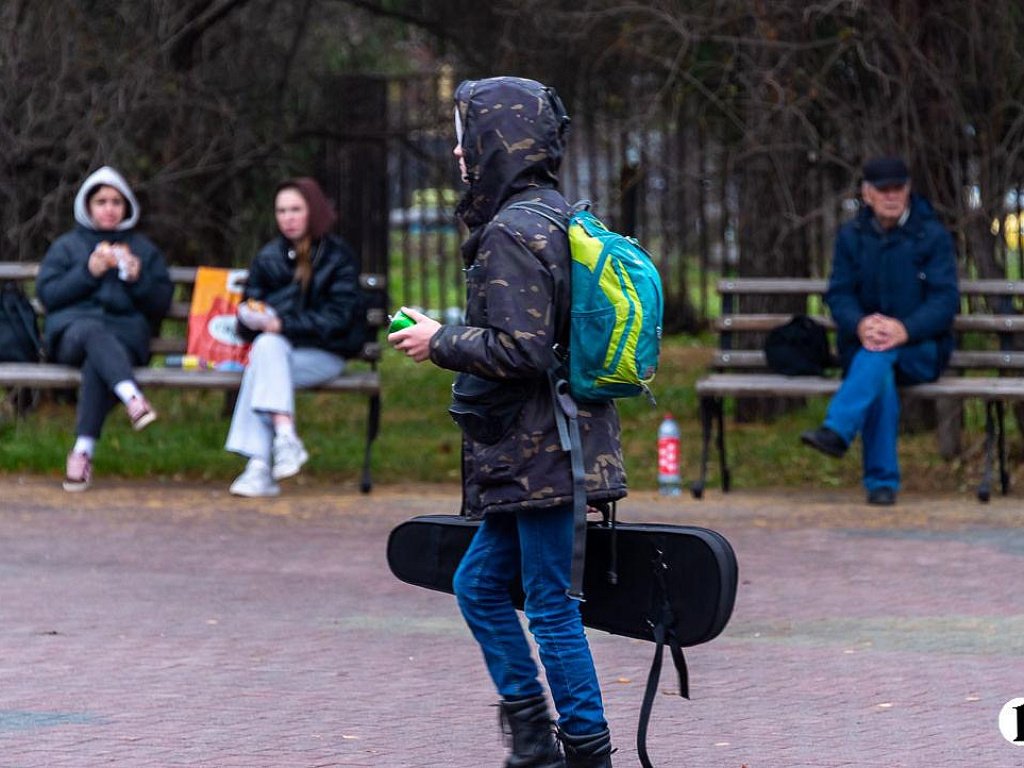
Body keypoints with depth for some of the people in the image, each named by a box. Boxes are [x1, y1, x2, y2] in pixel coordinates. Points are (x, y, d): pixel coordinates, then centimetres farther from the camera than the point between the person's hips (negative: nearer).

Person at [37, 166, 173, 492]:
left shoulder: (144, 249, 25)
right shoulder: (67, 245, 23)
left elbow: (161, 305, 17)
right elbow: (46, 293, 9)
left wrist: (138, 278, -2)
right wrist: (88, 272, -3)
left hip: (125, 333, 0)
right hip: (72, 329, 0)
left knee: (97, 363, -39)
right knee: (93, 332, -41)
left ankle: (83, 451, -47)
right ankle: (133, 399, -64)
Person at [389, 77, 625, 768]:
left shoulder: (512, 232, -17)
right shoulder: (561, 217, 13)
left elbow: (519, 349, -23)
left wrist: (440, 343, -10)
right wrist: (455, 337, 20)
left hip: (538, 456, -10)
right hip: (550, 449, 10)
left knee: (551, 605, -3)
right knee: (480, 585, 17)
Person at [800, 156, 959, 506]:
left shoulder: (933, 236, 0)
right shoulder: (851, 237, 9)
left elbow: (945, 299, -9)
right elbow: (838, 295, 1)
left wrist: (904, 330, -28)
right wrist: (860, 325, -23)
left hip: (921, 351, -1)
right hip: (862, 347, 1)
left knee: (881, 352, -37)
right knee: (880, 376, -35)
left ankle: (837, 430, -51)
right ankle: (882, 481, -36)